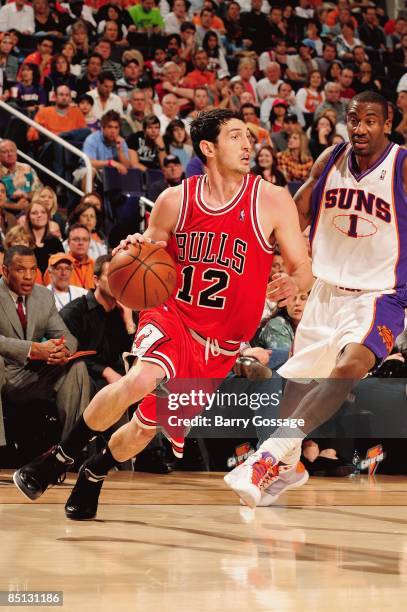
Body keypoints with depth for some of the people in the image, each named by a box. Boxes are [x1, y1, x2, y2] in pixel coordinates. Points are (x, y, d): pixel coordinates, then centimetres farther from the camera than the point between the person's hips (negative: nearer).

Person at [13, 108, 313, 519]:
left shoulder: (272, 200, -8)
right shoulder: (174, 201, -5)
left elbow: (303, 269, -3)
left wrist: (294, 283, -28)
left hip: (221, 343, 1)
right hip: (172, 316, -1)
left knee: (145, 427, 6)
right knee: (140, 381, -32)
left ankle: (93, 473, 37)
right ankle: (60, 456, -11)